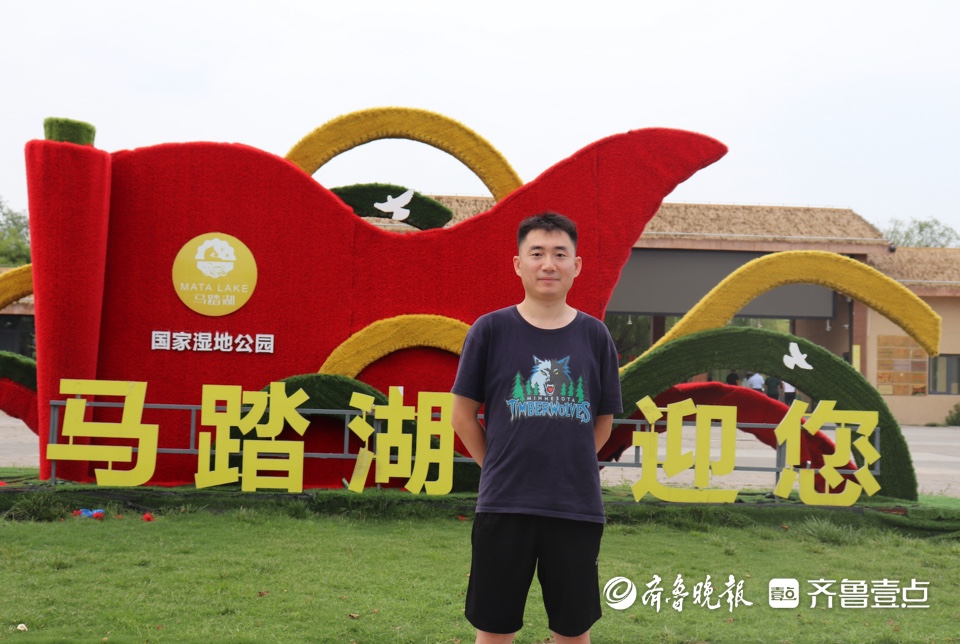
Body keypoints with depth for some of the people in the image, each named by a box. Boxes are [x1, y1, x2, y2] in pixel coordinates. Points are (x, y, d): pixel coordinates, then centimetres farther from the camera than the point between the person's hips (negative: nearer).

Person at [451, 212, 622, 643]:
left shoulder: (594, 335, 3)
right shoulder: (490, 329, -2)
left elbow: (603, 422, 11)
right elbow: (463, 415, 4)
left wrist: (568, 465, 6)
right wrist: (498, 470, 1)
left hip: (578, 507, 2)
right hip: (503, 506, -2)